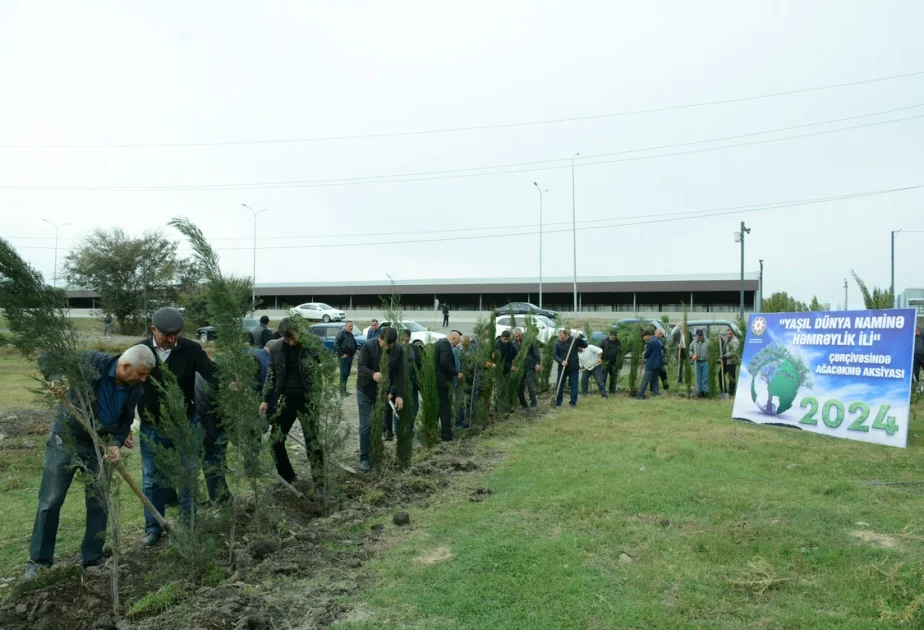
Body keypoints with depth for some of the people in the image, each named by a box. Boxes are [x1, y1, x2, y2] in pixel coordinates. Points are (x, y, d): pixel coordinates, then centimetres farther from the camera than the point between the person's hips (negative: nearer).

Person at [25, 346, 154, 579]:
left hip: (99, 446, 4)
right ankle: (38, 559, 18)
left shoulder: (135, 390, -9)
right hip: (65, 440, -3)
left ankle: (93, 558, 20)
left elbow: (125, 421, 2)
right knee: (50, 501, 3)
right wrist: (55, 378, -34)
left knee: (99, 503, 7)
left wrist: (116, 443, -16)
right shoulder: (92, 362, -22)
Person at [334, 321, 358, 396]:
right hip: (344, 357, -8)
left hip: (350, 356, 8)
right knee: (343, 373, -8)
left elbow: (354, 344, 29)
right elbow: (336, 344, -16)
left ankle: (344, 389, 17)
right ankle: (342, 390, -5)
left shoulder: (351, 334, 17)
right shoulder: (341, 333, -8)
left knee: (347, 373, 10)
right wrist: (341, 354, -17)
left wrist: (353, 352, 14)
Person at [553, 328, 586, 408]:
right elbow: (554, 355, -9)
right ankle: (558, 402, 16)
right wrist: (561, 361, -24)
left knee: (574, 385, 2)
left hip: (574, 367, -1)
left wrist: (579, 338, -21)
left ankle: (573, 402, 12)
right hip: (562, 367, 1)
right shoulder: (557, 343, -6)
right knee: (560, 385, 6)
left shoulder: (574, 340, -6)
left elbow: (585, 345, -5)